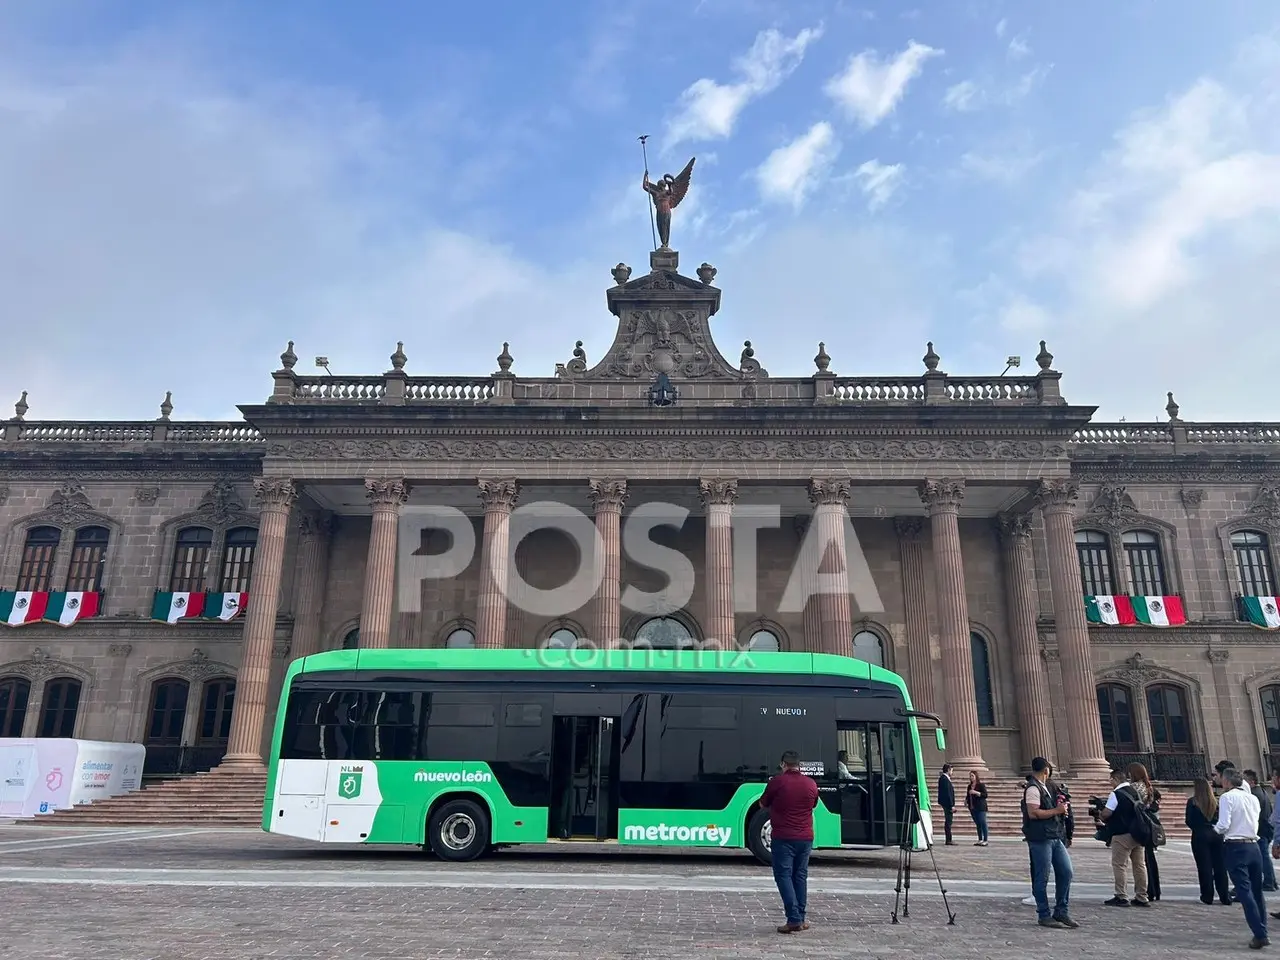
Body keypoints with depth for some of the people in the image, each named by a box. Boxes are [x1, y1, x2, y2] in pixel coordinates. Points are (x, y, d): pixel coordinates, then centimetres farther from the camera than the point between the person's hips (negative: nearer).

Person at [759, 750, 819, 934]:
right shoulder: (811, 784, 3)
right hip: (805, 838, 5)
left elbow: (763, 805, 3)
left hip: (783, 838, -5)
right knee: (800, 876, 14)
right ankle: (801, 919, 16)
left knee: (784, 876, -1)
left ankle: (793, 919, -9)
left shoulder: (777, 782, -9)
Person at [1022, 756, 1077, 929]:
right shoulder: (1033, 788, -13)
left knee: (1066, 872, 8)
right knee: (1042, 878, 0)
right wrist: (1056, 810, -14)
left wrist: (1062, 809, 8)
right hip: (1040, 838, -9)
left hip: (1055, 837, 9)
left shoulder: (1045, 787, 17)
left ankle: (1061, 912, 20)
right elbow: (1033, 813, -21)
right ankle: (1044, 915, 10)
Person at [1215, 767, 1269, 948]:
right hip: (1253, 846, 6)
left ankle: (1260, 935, -9)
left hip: (1235, 847, -6)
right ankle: (1263, 932, 18)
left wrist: (1216, 828, 6)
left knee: (1244, 891, -4)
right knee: (1257, 890, 15)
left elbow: (1223, 825, -14)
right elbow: (1254, 822, 13)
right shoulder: (1253, 798, 9)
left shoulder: (1227, 797, -7)